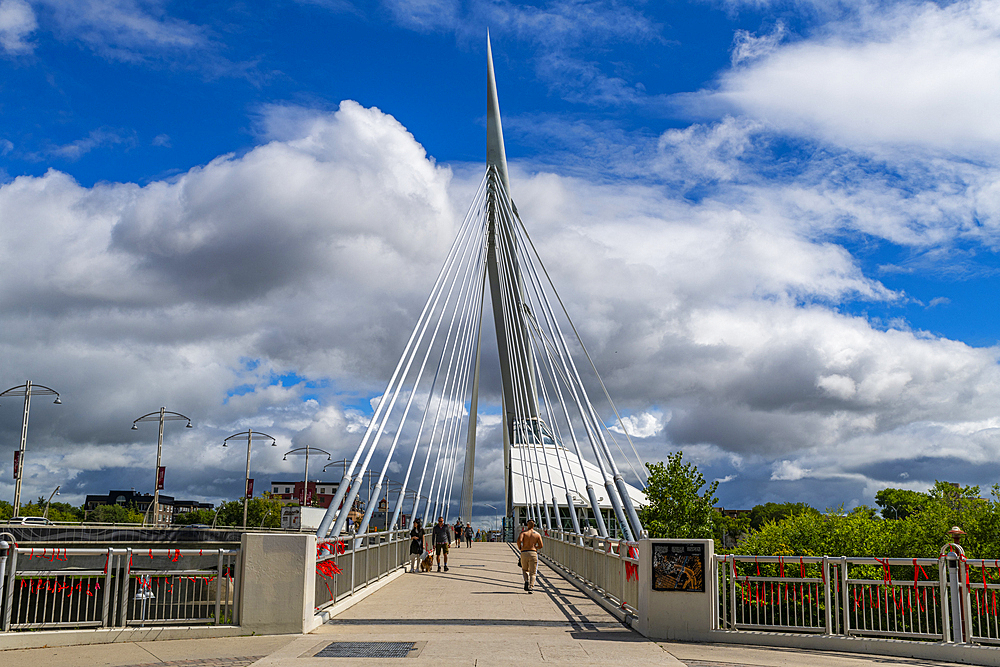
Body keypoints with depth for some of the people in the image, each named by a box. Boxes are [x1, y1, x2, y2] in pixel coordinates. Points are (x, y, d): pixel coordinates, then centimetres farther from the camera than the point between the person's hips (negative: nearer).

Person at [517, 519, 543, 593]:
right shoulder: (537, 534, 8)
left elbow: (519, 540, -15)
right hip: (533, 553, 0)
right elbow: (540, 546, 3)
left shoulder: (524, 532, 4)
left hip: (524, 553, 0)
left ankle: (526, 581, -6)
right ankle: (531, 587, -12)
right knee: (532, 573, 5)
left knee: (525, 570, 20)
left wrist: (519, 547, 4)